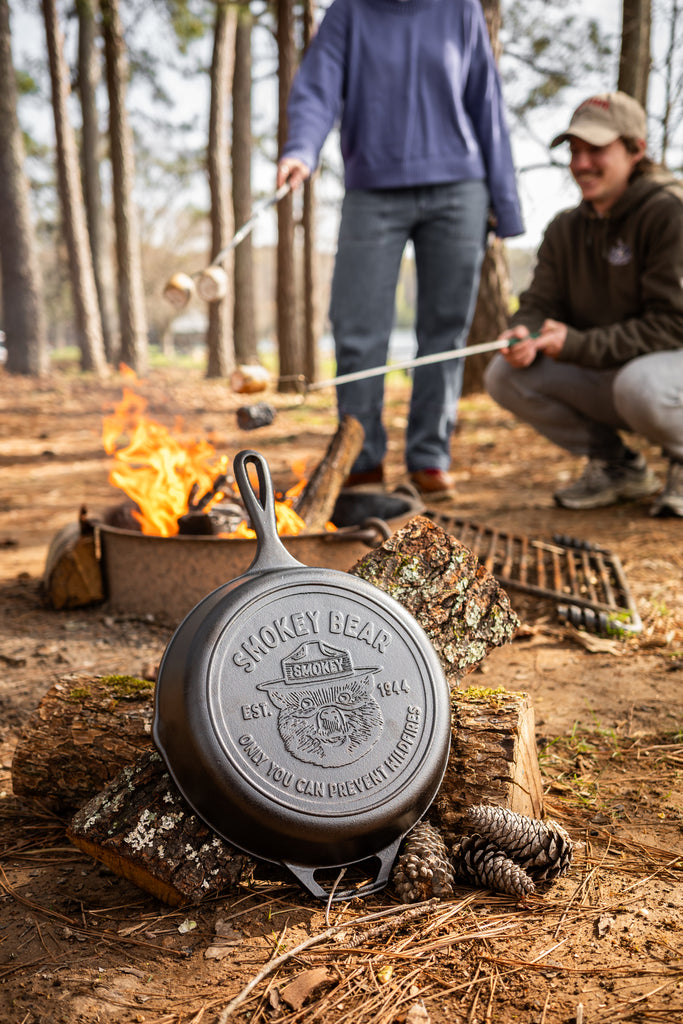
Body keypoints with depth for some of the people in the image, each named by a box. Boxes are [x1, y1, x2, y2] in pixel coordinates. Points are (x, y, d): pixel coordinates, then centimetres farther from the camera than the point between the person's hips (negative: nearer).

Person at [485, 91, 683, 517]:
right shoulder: (566, 230, 7)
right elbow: (540, 303, 5)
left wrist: (579, 345, -26)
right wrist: (524, 335, -21)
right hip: (605, 374, 7)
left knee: (639, 384, -41)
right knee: (504, 374, -9)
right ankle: (617, 466, 5)